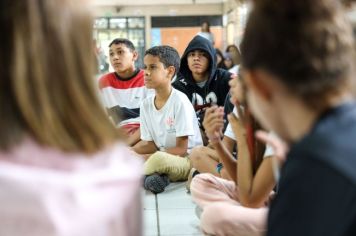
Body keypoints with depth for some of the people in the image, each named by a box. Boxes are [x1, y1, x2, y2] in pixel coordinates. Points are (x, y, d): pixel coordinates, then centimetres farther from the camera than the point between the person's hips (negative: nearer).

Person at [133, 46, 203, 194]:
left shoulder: (180, 101, -15)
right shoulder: (146, 105, 5)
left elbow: (181, 149, -14)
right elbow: (148, 144, 9)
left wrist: (145, 158, -18)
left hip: (189, 160, -7)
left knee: (158, 159, -38)